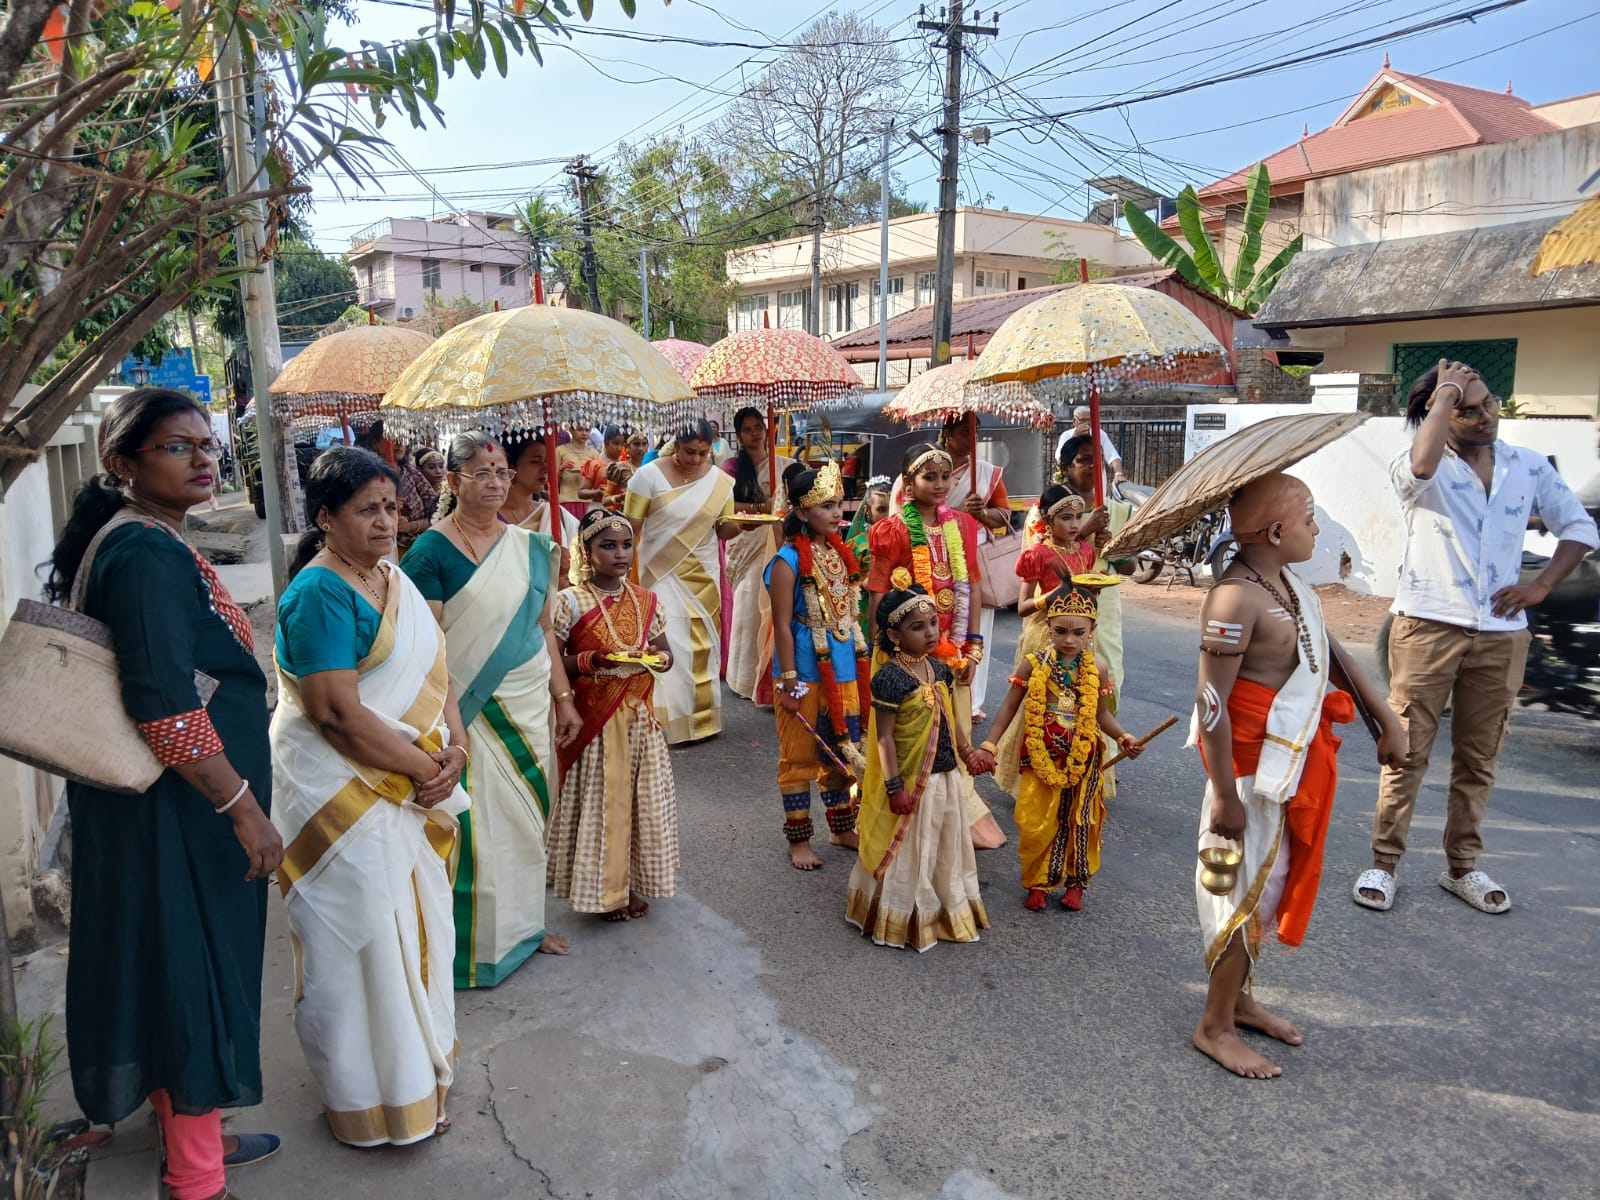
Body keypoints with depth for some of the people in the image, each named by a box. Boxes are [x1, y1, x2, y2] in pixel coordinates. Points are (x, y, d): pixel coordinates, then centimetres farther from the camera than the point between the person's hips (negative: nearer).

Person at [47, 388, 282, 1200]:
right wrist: (243, 808, -23)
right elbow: (165, 707, -27)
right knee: (197, 969, 3)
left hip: (163, 804, 10)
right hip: (178, 807, -10)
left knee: (173, 966, 20)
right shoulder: (147, 554, -21)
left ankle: (191, 1135, 38)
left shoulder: (144, 542, 9)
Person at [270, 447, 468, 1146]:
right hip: (343, 790, -8)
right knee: (363, 938, 5)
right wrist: (425, 768, -16)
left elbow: (433, 672, 11)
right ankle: (373, 1100, 25)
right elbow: (339, 714, -24)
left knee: (413, 923, 20)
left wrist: (455, 748, -5)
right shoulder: (319, 593, -18)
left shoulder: (392, 578, 8)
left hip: (409, 786, 8)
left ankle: (417, 1057, 41)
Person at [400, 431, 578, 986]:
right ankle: (479, 941, 20)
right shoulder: (431, 551, -10)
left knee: (527, 812, 14)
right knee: (476, 822, 2)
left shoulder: (529, 547, 7)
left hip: (528, 705, 6)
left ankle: (524, 922, 32)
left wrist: (563, 698, 9)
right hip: (471, 710, -5)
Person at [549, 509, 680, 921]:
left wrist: (655, 657, -10)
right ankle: (603, 890, 18)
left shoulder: (646, 600, 6)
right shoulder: (570, 601, -8)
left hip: (639, 716, 5)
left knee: (642, 797, 10)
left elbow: (667, 654, 13)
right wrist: (592, 660, -23)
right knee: (600, 800, 2)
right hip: (593, 719, -4)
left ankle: (631, 883, 26)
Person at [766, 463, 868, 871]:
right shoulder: (789, 561, -15)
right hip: (806, 675, -7)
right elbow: (783, 626, -15)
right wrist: (788, 682, -16)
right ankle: (798, 839, 21)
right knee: (800, 756, 7)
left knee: (843, 751, 17)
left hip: (844, 671, 7)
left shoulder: (841, 553, 5)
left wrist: (861, 665, 12)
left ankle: (842, 827, 34)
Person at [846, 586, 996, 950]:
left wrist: (968, 752, 16)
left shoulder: (940, 669, 2)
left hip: (946, 776, 7)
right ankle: (904, 919, 27)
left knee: (947, 846, 21)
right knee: (909, 852, 8)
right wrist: (895, 786, -20)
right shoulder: (890, 678, -21)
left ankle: (949, 906, 41)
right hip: (911, 782, -7)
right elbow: (884, 736, -20)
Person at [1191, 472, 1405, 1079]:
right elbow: (1212, 702, -24)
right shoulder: (1237, 598, -23)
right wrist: (1224, 794, -23)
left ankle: (1238, 996, 37)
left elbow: (1335, 655, 18)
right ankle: (1215, 1027, 17)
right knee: (1249, 890, 1)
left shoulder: (1289, 586, 8)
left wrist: (1387, 719, 16)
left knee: (1272, 883, 20)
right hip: (1255, 764, -9)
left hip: (1295, 759, 10)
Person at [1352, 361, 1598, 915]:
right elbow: (1421, 464, -31)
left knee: (1478, 757, 12)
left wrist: (1541, 585, 1)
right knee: (1407, 751, 0)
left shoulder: (1529, 467, 8)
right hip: (1428, 627, -4)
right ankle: (1383, 863, 11)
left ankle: (1462, 866, 25)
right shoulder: (1424, 469, -5)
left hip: (1501, 635, 4)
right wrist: (1445, 393, -17)